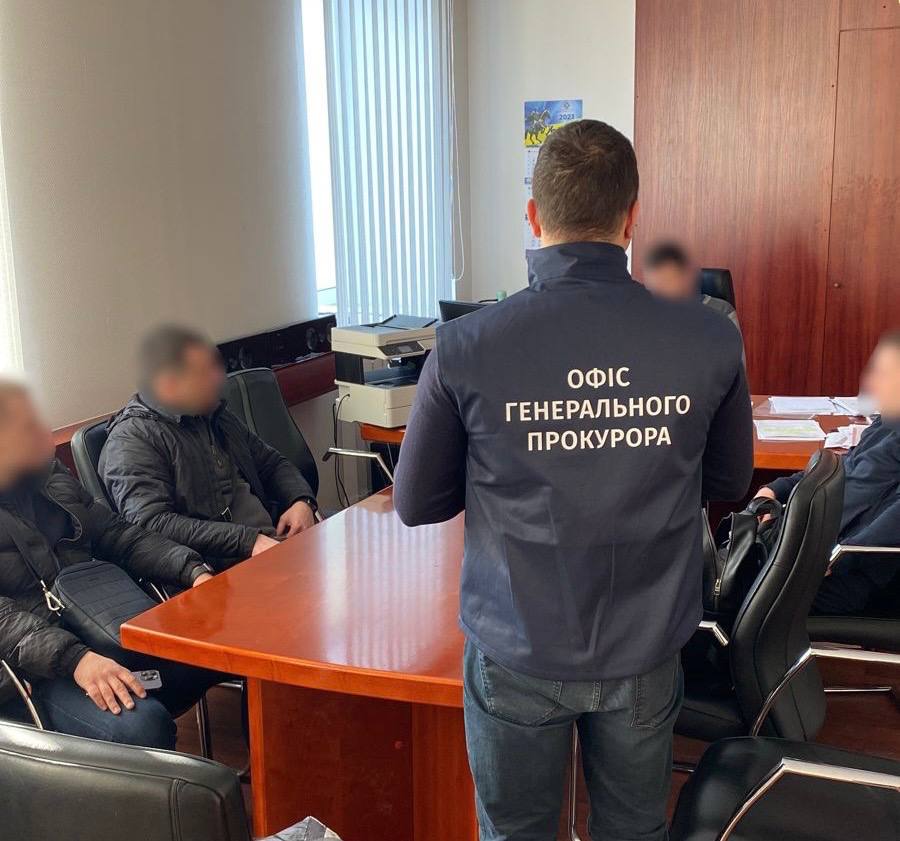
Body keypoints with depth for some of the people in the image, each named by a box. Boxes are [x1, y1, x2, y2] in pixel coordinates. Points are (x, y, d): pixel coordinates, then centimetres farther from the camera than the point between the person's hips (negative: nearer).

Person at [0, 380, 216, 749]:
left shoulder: (51, 477, 10)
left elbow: (119, 535, 12)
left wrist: (193, 571, -2)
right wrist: (74, 657, -33)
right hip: (40, 667, -7)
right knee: (141, 728, -32)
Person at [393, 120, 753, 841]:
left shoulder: (467, 349, -19)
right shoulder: (710, 342, -14)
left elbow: (416, 504, -6)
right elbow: (730, 481, 4)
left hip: (517, 653, -1)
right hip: (647, 653, 2)